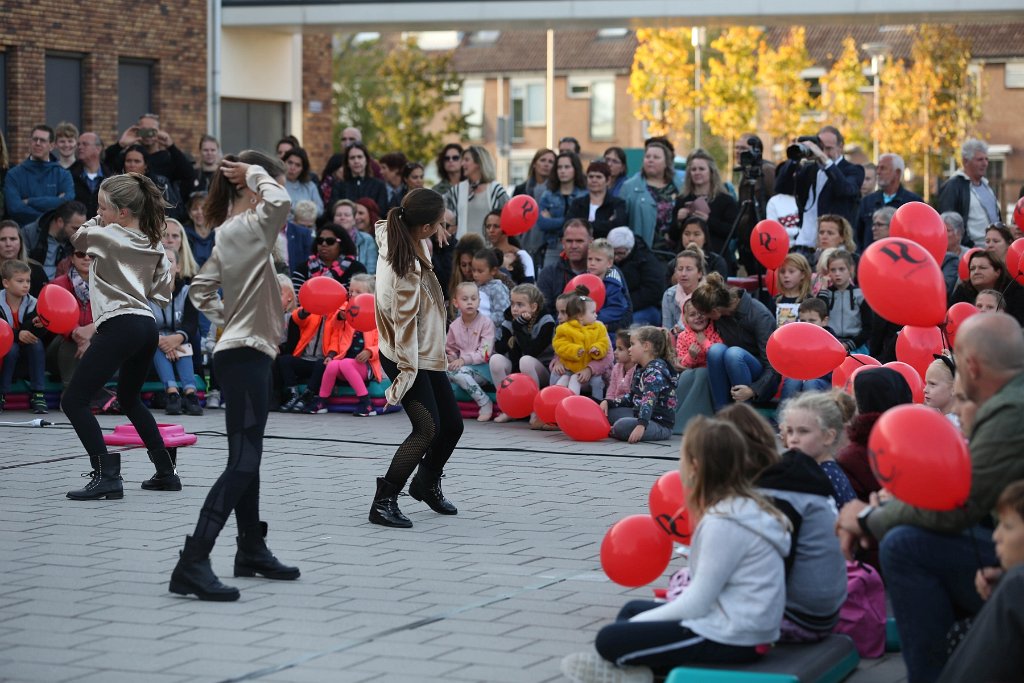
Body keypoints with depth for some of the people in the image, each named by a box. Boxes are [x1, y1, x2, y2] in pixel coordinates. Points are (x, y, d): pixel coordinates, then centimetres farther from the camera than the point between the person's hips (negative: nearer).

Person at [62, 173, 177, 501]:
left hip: (119, 326, -9)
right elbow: (162, 291, 15)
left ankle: (106, 475, -18)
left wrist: (99, 220, 24)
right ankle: (166, 472, 29)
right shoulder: (154, 245, 13)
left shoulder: (106, 235, -6)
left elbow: (77, 237, 14)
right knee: (129, 399, 29)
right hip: (147, 326, 9)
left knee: (73, 401, -6)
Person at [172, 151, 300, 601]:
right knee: (242, 463, -14)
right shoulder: (245, 227, -15)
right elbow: (279, 203, -35)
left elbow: (201, 289, 21)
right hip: (245, 355, -11)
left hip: (243, 350, 11)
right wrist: (257, 174, -18)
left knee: (247, 458, 19)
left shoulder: (229, 233, 13)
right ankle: (192, 564, -21)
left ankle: (251, 550, 31)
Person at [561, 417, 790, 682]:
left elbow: (697, 603, -18)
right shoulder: (744, 505, 9)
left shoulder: (724, 523, -21)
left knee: (610, 639, -11)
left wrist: (637, 623, -6)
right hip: (743, 627, 11)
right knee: (632, 609, 23)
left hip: (730, 640, -11)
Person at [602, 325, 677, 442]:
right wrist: (608, 402, 7)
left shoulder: (656, 370, -17)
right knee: (607, 411, 20)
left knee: (622, 426, -34)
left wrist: (641, 425, -45)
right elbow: (631, 398, 21)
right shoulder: (639, 369, 13)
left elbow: (649, 400, -32)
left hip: (660, 424, -10)